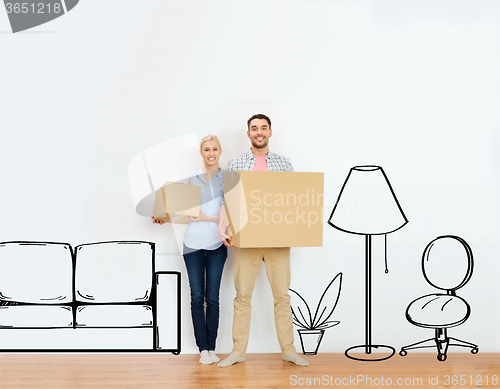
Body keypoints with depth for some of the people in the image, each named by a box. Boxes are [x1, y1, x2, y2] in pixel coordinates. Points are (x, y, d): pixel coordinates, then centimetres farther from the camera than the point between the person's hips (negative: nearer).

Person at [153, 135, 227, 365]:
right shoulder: (193, 179, 9)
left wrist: (207, 218, -14)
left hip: (216, 244, -1)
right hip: (193, 243, 2)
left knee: (212, 297, 1)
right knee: (197, 296, 1)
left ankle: (212, 348, 10)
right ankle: (203, 348, 8)